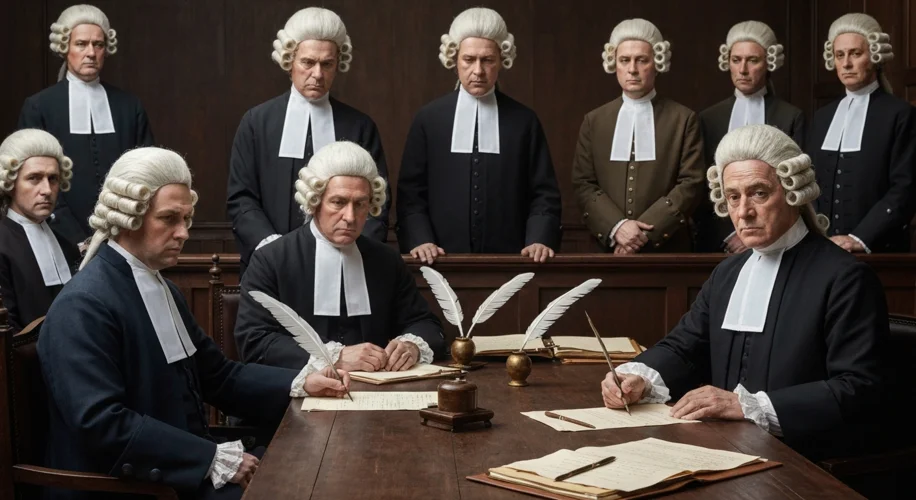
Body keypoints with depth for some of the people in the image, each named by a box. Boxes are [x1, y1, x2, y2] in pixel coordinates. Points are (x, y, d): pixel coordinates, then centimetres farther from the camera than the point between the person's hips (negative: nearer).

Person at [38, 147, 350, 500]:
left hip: (182, 468, 8)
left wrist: (300, 384, -2)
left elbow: (219, 375, 12)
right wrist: (214, 459, -23)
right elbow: (102, 424, -25)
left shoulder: (159, 287, 12)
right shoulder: (83, 306, -16)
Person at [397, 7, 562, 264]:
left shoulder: (524, 120, 5)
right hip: (444, 261, 0)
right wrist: (420, 240, -13)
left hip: (508, 260, 1)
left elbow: (544, 194, 2)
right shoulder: (428, 119, 4)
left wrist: (540, 240, -14)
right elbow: (411, 193, 2)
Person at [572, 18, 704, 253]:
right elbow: (583, 184, 2)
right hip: (608, 248, 2)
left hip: (666, 249, -1)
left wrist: (646, 232, -15)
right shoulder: (594, 120, 7)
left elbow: (691, 183, -6)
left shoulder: (683, 119, 1)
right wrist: (616, 226, -14)